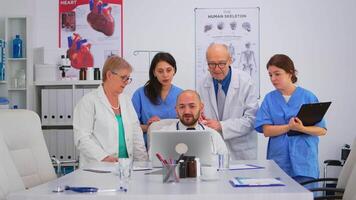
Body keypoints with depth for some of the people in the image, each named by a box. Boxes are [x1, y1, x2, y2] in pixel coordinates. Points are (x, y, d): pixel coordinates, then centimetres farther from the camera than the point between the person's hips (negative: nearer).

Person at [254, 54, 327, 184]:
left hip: (304, 161, -1)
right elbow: (267, 131, -3)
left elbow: (322, 130, -1)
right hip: (278, 161, 1)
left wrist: (301, 128, -19)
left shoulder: (308, 97, 1)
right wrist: (289, 127, -17)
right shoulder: (269, 99, 6)